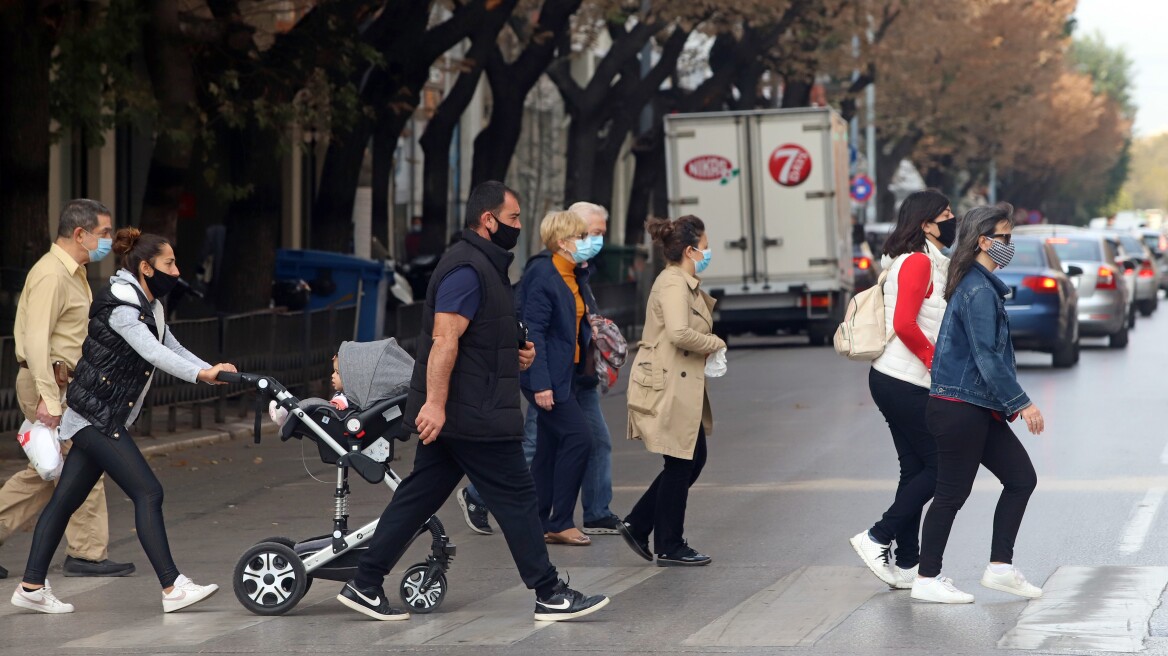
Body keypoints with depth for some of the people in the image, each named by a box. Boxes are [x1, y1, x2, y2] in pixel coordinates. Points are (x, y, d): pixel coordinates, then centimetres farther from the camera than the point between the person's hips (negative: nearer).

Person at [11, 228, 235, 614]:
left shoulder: (147, 308, 15)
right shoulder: (119, 308, -17)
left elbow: (173, 350, 13)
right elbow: (153, 353, -28)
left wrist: (212, 373, -2)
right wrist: (202, 374, -35)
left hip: (104, 421, 10)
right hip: (96, 418, -10)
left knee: (66, 499, 9)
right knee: (147, 492, -13)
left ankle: (32, 587, 12)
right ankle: (172, 588, -14)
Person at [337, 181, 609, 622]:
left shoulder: (483, 266, 19)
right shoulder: (468, 268, -15)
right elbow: (445, 340, -24)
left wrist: (516, 354, 13)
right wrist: (434, 403, -30)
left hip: (455, 417, 10)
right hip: (474, 418, -10)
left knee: (418, 497, 9)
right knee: (517, 499, -3)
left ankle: (364, 586, 10)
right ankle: (550, 596, 4)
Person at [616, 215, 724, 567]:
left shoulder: (685, 284, 17)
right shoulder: (673, 284, -17)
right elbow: (680, 333, -30)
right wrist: (716, 343, -14)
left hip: (682, 385, 11)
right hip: (667, 386, -11)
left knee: (694, 459, 13)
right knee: (680, 464, -1)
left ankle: (637, 525, 18)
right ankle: (670, 547, 9)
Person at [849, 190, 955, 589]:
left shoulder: (931, 263, 17)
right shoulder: (918, 262, -14)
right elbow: (904, 324, -23)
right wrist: (936, 360, -14)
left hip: (895, 380, 10)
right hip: (905, 383, -10)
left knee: (917, 469, 10)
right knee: (939, 467, -4)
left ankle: (907, 566, 12)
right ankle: (877, 538, -1)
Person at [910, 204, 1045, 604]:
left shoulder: (980, 286, 16)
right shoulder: (979, 291, -16)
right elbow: (987, 356, -21)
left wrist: (1010, 401, 23)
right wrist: (1021, 402, -19)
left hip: (979, 409, 10)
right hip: (960, 408, -10)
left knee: (1021, 478, 9)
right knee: (953, 493, -2)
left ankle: (1000, 567, 12)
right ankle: (927, 579, 6)